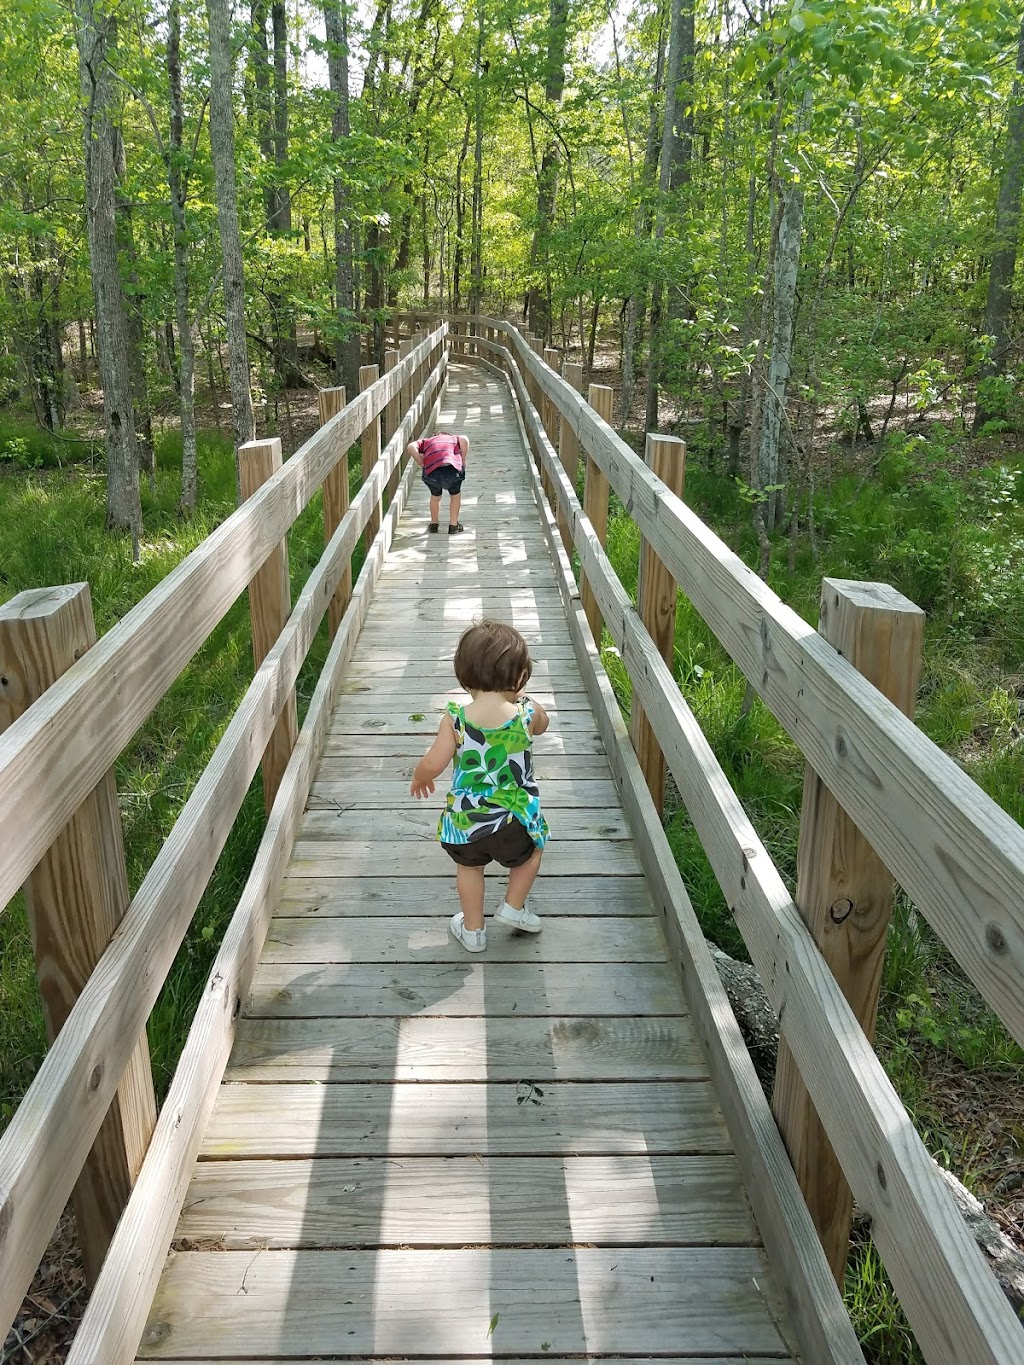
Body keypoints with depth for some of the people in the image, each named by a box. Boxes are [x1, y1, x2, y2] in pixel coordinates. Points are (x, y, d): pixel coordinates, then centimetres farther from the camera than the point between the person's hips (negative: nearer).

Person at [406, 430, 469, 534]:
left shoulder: (426, 441, 34)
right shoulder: (454, 439, 33)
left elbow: (410, 447, 13)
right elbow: (464, 440, 7)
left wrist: (421, 463, 16)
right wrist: (463, 462, 13)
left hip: (431, 473, 1)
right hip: (452, 470, -1)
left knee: (435, 496, 32)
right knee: (455, 496, 29)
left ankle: (434, 524, 45)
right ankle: (453, 526, 33)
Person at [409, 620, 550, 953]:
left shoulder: (455, 719, -19)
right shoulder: (528, 713, -16)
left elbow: (433, 764, -15)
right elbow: (541, 724, 8)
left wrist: (419, 779, 6)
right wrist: (520, 696, 18)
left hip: (466, 820, 1)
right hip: (516, 817, -1)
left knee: (469, 866, 28)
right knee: (532, 850, 32)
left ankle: (472, 930, 39)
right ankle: (513, 907, 36)